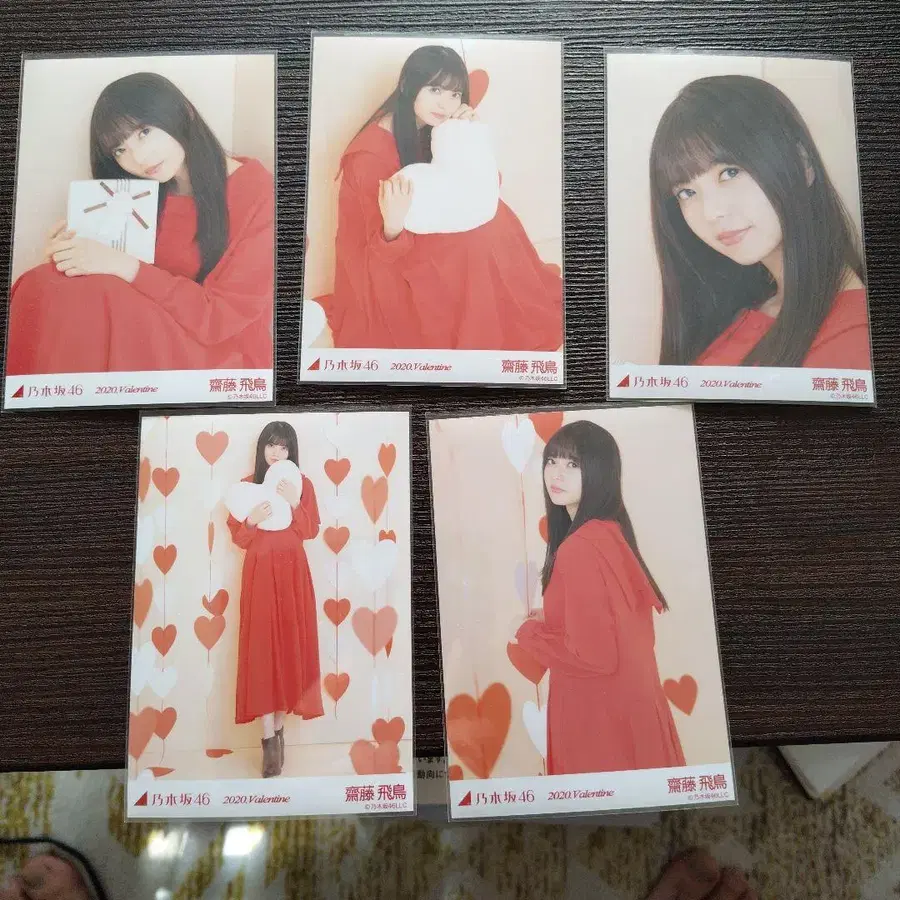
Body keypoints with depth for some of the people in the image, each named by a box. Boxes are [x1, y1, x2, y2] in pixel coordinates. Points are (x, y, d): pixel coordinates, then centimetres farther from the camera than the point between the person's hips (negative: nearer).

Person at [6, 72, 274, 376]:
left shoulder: (256, 193, -12)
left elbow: (223, 317, -17)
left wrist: (125, 266, -23)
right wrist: (72, 256, -10)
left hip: (227, 354, -5)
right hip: (156, 342, 6)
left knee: (74, 298, -25)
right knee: (43, 287, -20)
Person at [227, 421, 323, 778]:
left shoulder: (302, 484, 5)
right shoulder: (247, 484, 6)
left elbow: (310, 531, -4)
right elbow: (238, 537, 3)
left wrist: (295, 504, -19)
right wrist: (251, 521, -18)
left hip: (291, 571, 1)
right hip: (259, 573, 0)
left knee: (289, 646, 2)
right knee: (261, 649, -6)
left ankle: (279, 727, 16)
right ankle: (269, 738, -3)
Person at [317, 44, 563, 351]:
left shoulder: (435, 129, -2)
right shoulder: (371, 152, -23)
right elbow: (385, 249, -23)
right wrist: (393, 226, -45)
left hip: (424, 237, 7)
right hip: (381, 265, -7)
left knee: (490, 217, -16)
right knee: (481, 236, -24)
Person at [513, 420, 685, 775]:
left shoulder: (581, 548, -24)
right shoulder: (609, 532, 3)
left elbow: (594, 656, -24)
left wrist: (531, 632, -10)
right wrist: (550, 621, 10)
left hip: (602, 711, -8)